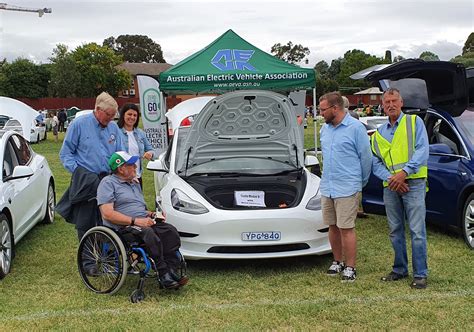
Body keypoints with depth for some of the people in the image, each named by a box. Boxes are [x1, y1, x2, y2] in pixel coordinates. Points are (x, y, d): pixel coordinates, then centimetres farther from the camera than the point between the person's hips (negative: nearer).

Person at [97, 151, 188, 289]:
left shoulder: (135, 184, 27)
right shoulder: (108, 183, 0)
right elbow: (107, 214, -13)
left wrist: (152, 214, 10)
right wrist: (135, 221, -19)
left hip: (143, 222, 7)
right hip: (122, 228, -7)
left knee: (170, 231, -20)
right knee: (149, 234, -37)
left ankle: (171, 271, -24)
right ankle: (163, 274, -32)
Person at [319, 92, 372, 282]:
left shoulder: (356, 128, -10)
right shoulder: (325, 129, 13)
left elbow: (366, 157, -5)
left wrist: (361, 182, 3)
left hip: (347, 189, -7)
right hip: (327, 187, 7)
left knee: (346, 229, -5)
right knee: (333, 227, 12)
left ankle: (350, 268, 4)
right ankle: (338, 262, 25)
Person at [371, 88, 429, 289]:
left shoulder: (414, 122, 5)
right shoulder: (379, 133, 17)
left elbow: (422, 151, -7)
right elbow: (375, 163, 11)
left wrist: (405, 172, -18)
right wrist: (390, 178, -7)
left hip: (413, 183, -5)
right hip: (390, 187, 5)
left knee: (417, 231, -7)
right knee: (395, 231, 11)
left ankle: (420, 274, 0)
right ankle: (400, 269, 23)